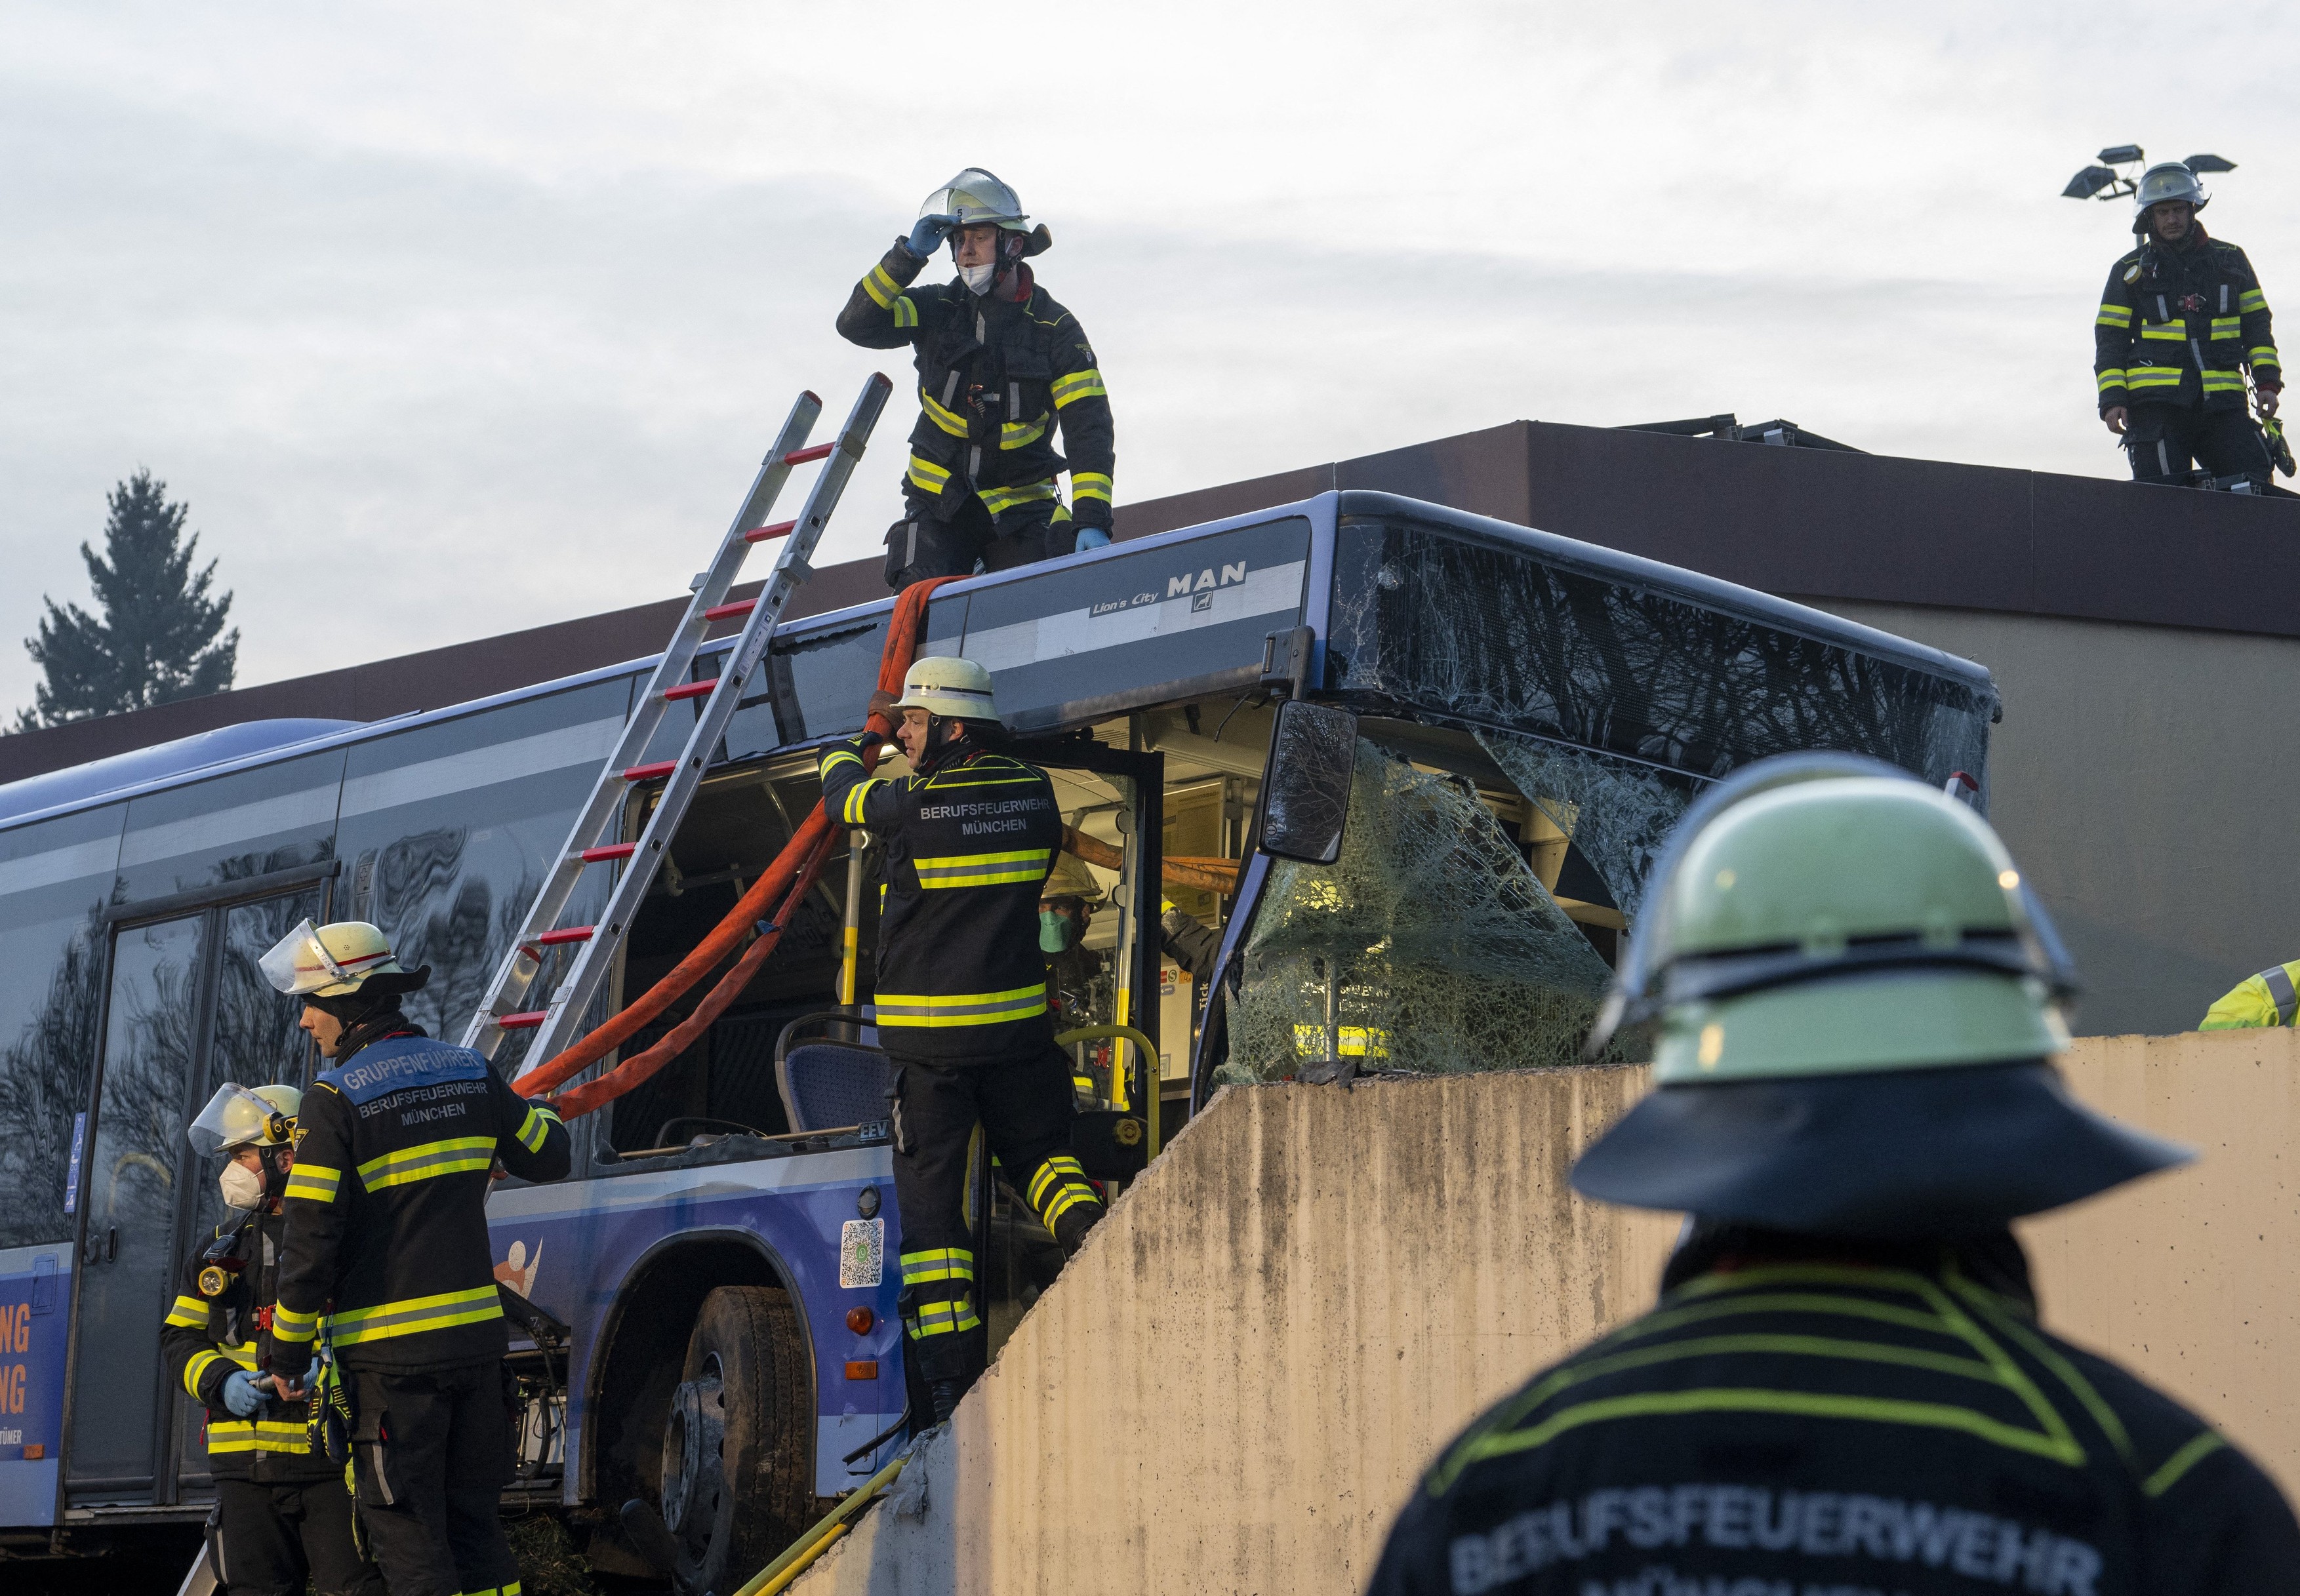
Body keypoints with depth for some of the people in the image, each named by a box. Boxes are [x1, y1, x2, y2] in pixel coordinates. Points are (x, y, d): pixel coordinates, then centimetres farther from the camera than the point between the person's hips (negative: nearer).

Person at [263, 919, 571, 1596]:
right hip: (477, 1335, 6)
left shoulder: (334, 1101, -12)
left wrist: (289, 1351, -3)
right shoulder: (470, 1072, 6)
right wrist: (533, 1111, 41)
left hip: (391, 1347, -6)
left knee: (410, 1540, -1)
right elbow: (548, 1156, 18)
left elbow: (311, 1242, -14)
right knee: (475, 1521, 14)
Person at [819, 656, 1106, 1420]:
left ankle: (951, 1375, -1)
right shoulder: (1033, 791, 1)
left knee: (929, 1192, 2)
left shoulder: (911, 804, -13)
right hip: (1018, 1023, 4)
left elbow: (843, 791, 9)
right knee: (1037, 1150, 25)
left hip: (928, 1036, -4)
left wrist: (847, 746, 34)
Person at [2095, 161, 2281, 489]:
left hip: (2221, 402, 2)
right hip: (2155, 402, -2)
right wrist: (2112, 399, -3)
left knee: (2253, 488, -12)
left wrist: (2267, 380, 7)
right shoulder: (2131, 271, 12)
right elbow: (2110, 339, 9)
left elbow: (2256, 322, 19)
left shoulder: (2230, 260, 17)